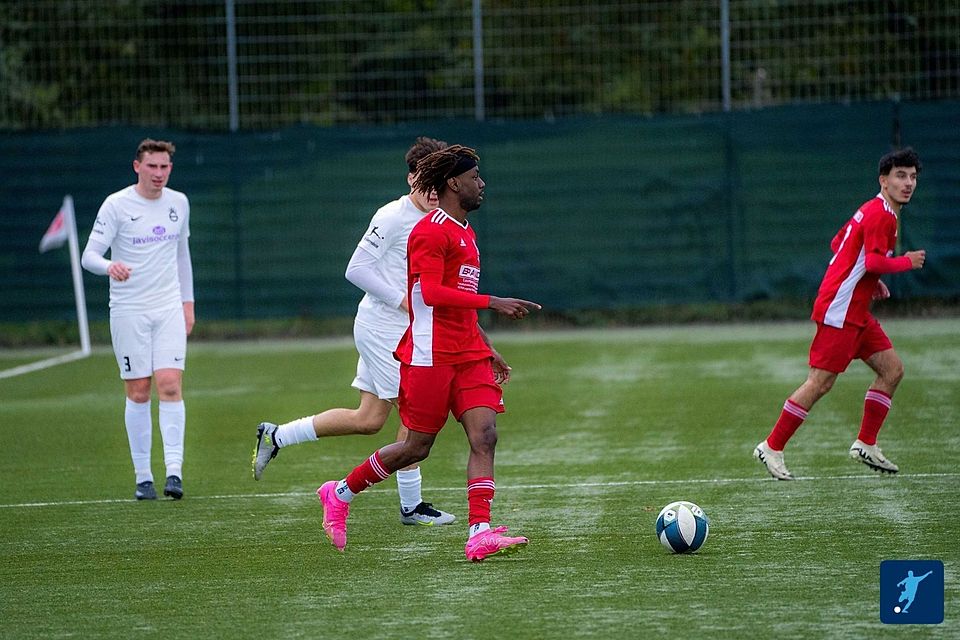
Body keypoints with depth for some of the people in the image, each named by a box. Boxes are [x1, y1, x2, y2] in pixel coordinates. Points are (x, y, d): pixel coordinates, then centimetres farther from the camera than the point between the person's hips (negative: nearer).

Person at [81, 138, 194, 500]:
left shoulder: (178, 203, 8)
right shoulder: (116, 205, -6)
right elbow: (89, 255, -11)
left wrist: (188, 301, 18)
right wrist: (109, 267, -33)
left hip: (169, 308, 3)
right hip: (128, 311, -3)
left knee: (170, 385, -12)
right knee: (137, 393, -1)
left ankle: (174, 470, -16)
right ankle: (143, 477, 7)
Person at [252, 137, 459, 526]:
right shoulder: (392, 217, -15)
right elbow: (357, 269, -18)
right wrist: (402, 300, -18)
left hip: (403, 329, 9)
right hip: (382, 326, -9)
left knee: (369, 420, 6)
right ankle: (411, 506, 2)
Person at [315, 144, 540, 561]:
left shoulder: (465, 234, 19)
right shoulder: (430, 232, -11)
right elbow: (432, 293, -23)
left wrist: (488, 352, 24)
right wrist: (492, 303, -26)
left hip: (468, 355, 8)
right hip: (429, 356, -8)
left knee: (485, 435, -9)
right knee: (417, 447, 0)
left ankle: (480, 535, -15)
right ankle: (339, 494, 21)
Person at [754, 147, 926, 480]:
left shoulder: (873, 210, 16)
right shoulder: (881, 215, -15)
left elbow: (837, 243, 24)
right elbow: (875, 261, -25)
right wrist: (907, 262, -9)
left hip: (856, 313, 11)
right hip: (839, 311, -11)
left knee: (892, 369, 7)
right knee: (821, 382, -9)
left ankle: (866, 445, 11)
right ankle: (772, 448, -1)